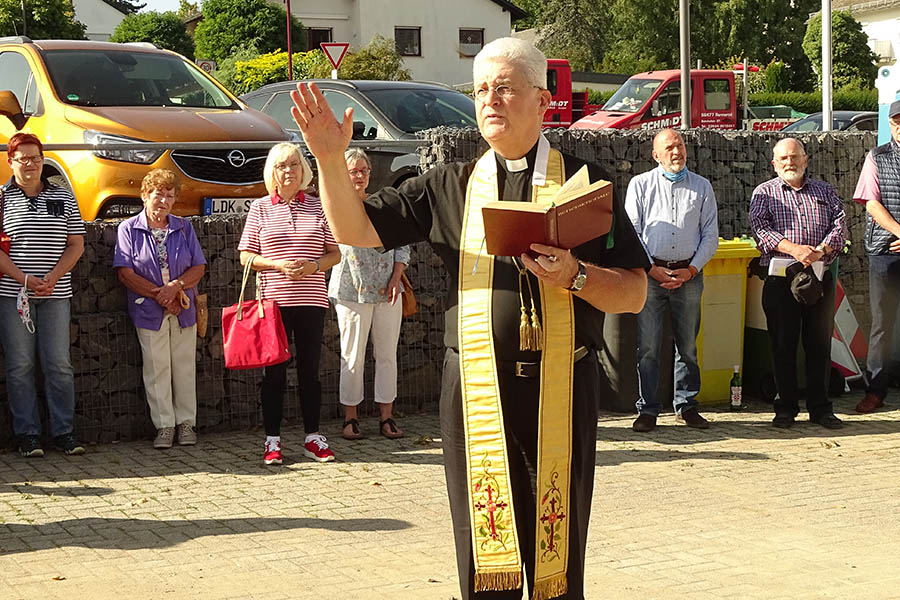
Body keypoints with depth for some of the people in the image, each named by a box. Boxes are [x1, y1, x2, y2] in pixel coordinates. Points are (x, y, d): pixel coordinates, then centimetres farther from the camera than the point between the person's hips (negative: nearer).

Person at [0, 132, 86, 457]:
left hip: (55, 294, 2)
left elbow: (76, 244, 7)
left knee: (59, 365, 1)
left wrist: (52, 278, -8)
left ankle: (64, 432, 8)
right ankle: (27, 435, 7)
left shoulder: (63, 198, 10)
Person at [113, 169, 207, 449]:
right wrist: (160, 295, -13)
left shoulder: (183, 227, 8)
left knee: (185, 367, 5)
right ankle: (164, 426, 9)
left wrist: (175, 286, -14)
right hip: (148, 311, -2)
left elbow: (198, 268, 5)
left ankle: (186, 423, 14)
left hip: (183, 310, 2)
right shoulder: (129, 229, 0)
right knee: (156, 369, 1)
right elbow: (125, 273, -8)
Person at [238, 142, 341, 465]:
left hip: (312, 300, 1)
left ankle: (313, 438, 15)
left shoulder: (318, 207, 8)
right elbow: (246, 256, 4)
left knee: (310, 369, 6)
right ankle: (272, 440, 9)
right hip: (273, 300, -1)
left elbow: (335, 253, 10)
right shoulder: (260, 208, 5)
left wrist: (314, 265, -10)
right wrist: (278, 264, -13)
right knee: (274, 371, 2)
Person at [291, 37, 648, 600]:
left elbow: (635, 294, 3)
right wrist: (331, 159, -8)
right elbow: (357, 230, 6)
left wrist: (574, 276, -15)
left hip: (561, 389, -1)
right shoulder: (450, 187, 12)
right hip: (476, 390, 2)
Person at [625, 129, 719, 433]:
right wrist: (652, 269, -8)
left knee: (687, 345, 6)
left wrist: (691, 270, -4)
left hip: (689, 274, 2)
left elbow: (710, 235, 8)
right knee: (648, 346, -3)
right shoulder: (640, 184, 7)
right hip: (650, 274, -1)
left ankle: (686, 405, 16)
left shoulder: (702, 186, 11)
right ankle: (647, 409, 3)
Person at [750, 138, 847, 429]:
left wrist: (820, 250, -15)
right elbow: (760, 228, -7)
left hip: (820, 276, 2)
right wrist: (793, 248, -21)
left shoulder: (825, 191, 15)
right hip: (780, 279, -2)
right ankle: (786, 408, 11)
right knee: (783, 344, 1)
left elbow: (840, 225, 4)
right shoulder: (764, 193, 8)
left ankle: (820, 407, 13)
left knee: (820, 343, 4)